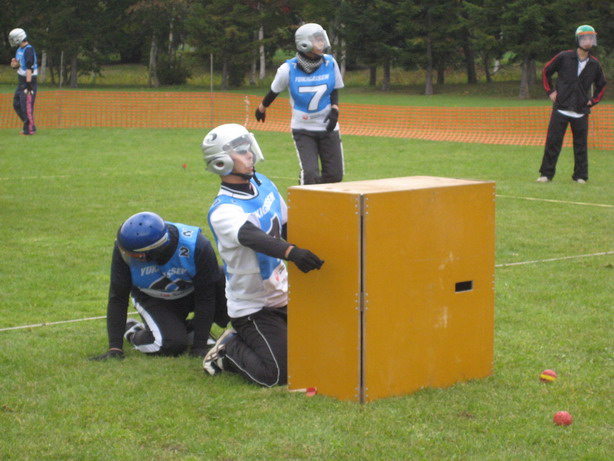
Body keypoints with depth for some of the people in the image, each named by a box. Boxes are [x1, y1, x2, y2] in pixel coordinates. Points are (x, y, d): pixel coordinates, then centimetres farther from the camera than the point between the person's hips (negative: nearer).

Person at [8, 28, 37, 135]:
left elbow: (29, 68, -23)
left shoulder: (28, 50, -17)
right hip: (21, 83, 10)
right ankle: (28, 124, 22)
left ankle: (30, 129, 0)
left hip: (28, 82, -10)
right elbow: (16, 65, 19)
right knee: (17, 104, 14)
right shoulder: (20, 49, 12)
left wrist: (28, 84, -26)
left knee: (26, 106, -7)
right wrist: (14, 62, -5)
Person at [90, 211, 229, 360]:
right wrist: (115, 347, -22)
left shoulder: (196, 246, -34)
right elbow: (117, 297, -21)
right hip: (152, 299, -1)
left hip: (191, 292, 1)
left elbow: (205, 297, -24)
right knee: (173, 344, -28)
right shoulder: (124, 249, -30)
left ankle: (188, 327, -2)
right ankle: (132, 332, 6)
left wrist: (200, 346, -24)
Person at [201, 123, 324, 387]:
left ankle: (243, 339, 25)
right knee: (277, 373, -16)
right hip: (252, 307, -8)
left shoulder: (264, 184, 3)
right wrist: (291, 252, -57)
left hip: (282, 296, 8)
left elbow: (285, 228, 16)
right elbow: (252, 237, -42)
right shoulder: (223, 211, -23)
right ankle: (229, 350, 11)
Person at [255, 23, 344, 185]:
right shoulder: (288, 69, -13)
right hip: (302, 129, -3)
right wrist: (262, 108, 22)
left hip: (328, 127, 3)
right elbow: (274, 91, 6)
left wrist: (335, 110, -11)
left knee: (334, 175, 1)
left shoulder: (330, 64, -6)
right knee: (310, 174, -16)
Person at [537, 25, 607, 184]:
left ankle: (580, 175, 11)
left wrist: (593, 101, 9)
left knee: (581, 145, 2)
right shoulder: (564, 57, -1)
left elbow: (601, 85, 21)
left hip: (581, 112, 2)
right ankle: (546, 174, 3)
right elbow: (546, 71, 11)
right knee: (552, 142, -3)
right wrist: (550, 91, 5)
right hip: (561, 109, -2)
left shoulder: (594, 64, 6)